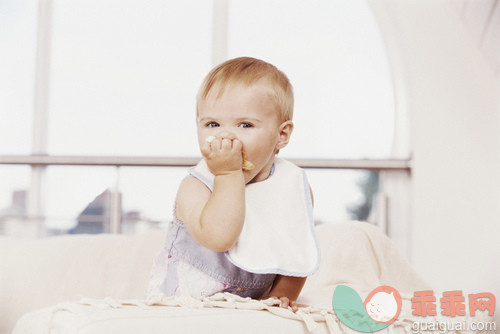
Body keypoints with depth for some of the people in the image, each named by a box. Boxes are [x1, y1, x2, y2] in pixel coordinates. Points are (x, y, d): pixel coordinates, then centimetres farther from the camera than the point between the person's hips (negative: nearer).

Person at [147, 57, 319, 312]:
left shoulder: (294, 187, -5)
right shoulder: (194, 188, -17)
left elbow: (296, 253, 7)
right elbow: (219, 236, -37)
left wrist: (281, 295, -5)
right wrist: (229, 174, -32)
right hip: (181, 307, -2)